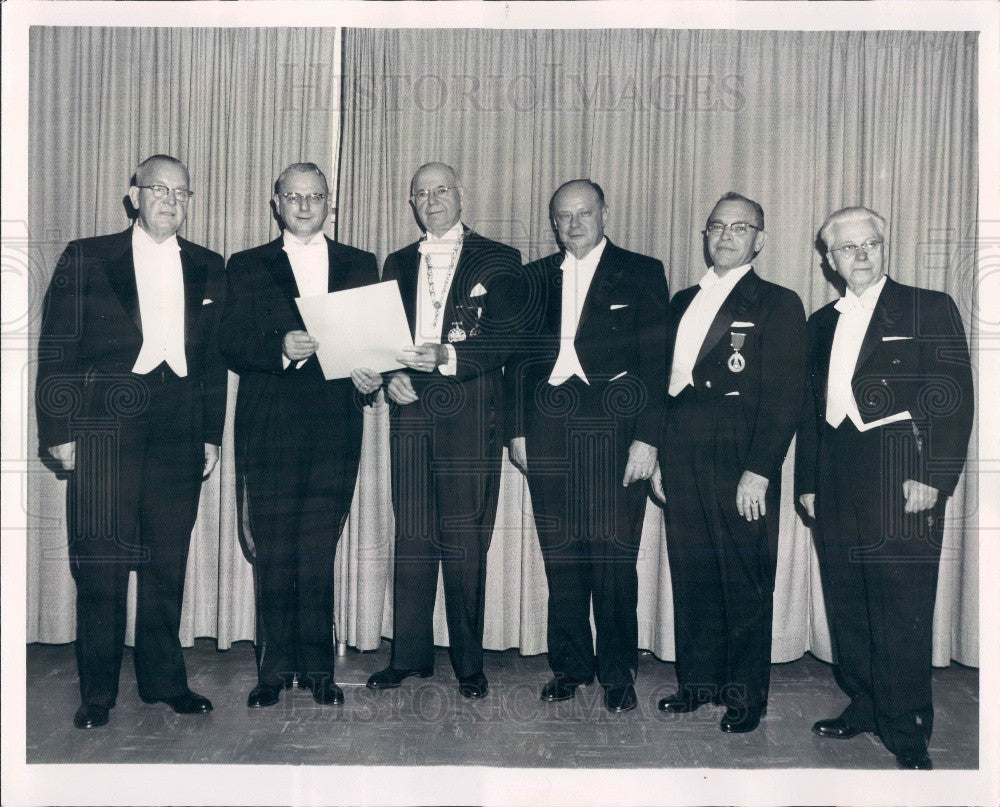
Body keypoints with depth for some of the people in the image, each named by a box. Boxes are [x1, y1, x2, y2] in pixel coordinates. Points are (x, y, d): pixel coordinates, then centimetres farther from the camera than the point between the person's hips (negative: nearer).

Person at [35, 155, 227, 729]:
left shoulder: (207, 268, 14)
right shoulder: (86, 258, 7)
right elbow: (56, 351, 3)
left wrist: (212, 434, 8)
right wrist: (59, 429, -3)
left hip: (179, 433, 2)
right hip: (104, 429, -2)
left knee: (169, 563, 7)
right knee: (102, 563, 1)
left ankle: (165, 680, 21)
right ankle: (98, 692, 16)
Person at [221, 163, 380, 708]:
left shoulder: (360, 265, 16)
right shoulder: (247, 267, 11)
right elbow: (231, 348, 2)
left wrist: (371, 374, -7)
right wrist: (281, 348, -16)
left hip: (336, 424, 1)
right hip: (270, 425, 0)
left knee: (320, 549, 3)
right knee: (273, 550, 2)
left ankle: (317, 665, 14)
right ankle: (276, 666, 15)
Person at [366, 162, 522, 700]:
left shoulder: (498, 260, 6)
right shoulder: (398, 264, 20)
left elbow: (506, 338, -5)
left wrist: (446, 356, -20)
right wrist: (391, 376, -3)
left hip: (470, 415, -3)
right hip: (411, 411, 4)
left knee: (465, 542, -1)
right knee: (411, 538, 5)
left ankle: (468, 663, 11)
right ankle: (408, 655, 17)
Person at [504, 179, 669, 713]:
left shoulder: (641, 273, 6)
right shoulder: (534, 277, 16)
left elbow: (656, 363, -1)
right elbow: (518, 359, 15)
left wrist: (646, 437, -9)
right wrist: (517, 430, 7)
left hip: (613, 428, -3)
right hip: (549, 431, 3)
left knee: (613, 556, -2)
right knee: (560, 554, 7)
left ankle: (617, 673, 14)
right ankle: (569, 665, 20)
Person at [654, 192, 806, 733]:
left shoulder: (778, 304, 0)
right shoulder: (683, 302, 18)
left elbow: (784, 397, -8)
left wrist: (759, 470, -15)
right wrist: (658, 453, 9)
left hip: (740, 459, -5)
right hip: (681, 458, 5)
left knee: (745, 580, 3)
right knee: (691, 575, 11)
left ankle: (745, 693, 18)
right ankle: (699, 679, 26)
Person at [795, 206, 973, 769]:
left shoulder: (930, 309, 3)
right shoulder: (822, 323, 18)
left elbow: (955, 399, -4)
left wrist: (934, 479, -13)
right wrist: (808, 482, 14)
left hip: (901, 477, -5)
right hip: (837, 485, 5)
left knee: (902, 611, -2)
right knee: (846, 605, 10)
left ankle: (907, 732, 11)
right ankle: (863, 707, 26)